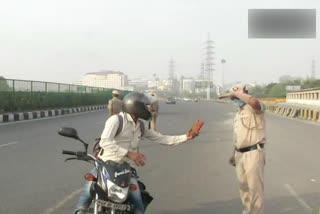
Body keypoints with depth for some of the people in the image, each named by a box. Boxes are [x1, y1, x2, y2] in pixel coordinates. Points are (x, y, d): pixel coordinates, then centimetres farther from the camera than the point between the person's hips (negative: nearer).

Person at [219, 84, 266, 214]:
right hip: (240, 154, 9)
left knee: (255, 187, -4)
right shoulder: (238, 113, 17)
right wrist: (234, 154, 21)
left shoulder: (255, 108, -11)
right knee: (243, 185, 15)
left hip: (253, 153, -9)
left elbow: (255, 102, -38)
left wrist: (236, 93, -26)